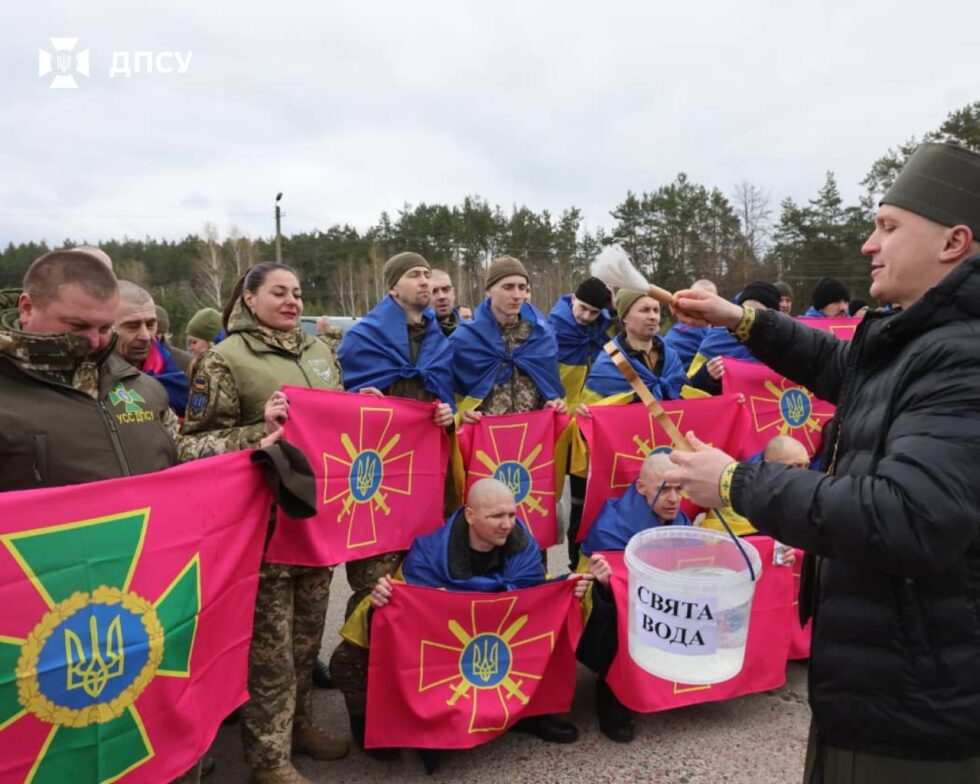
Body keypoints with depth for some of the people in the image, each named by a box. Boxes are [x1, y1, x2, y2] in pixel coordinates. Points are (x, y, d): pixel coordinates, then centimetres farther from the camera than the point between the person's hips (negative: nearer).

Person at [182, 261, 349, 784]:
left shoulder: (319, 351, 12)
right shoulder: (225, 359, -7)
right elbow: (202, 441, -10)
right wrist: (260, 430, -23)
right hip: (265, 516, -6)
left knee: (308, 630, 18)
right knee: (271, 639, 4)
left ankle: (299, 722, 37)